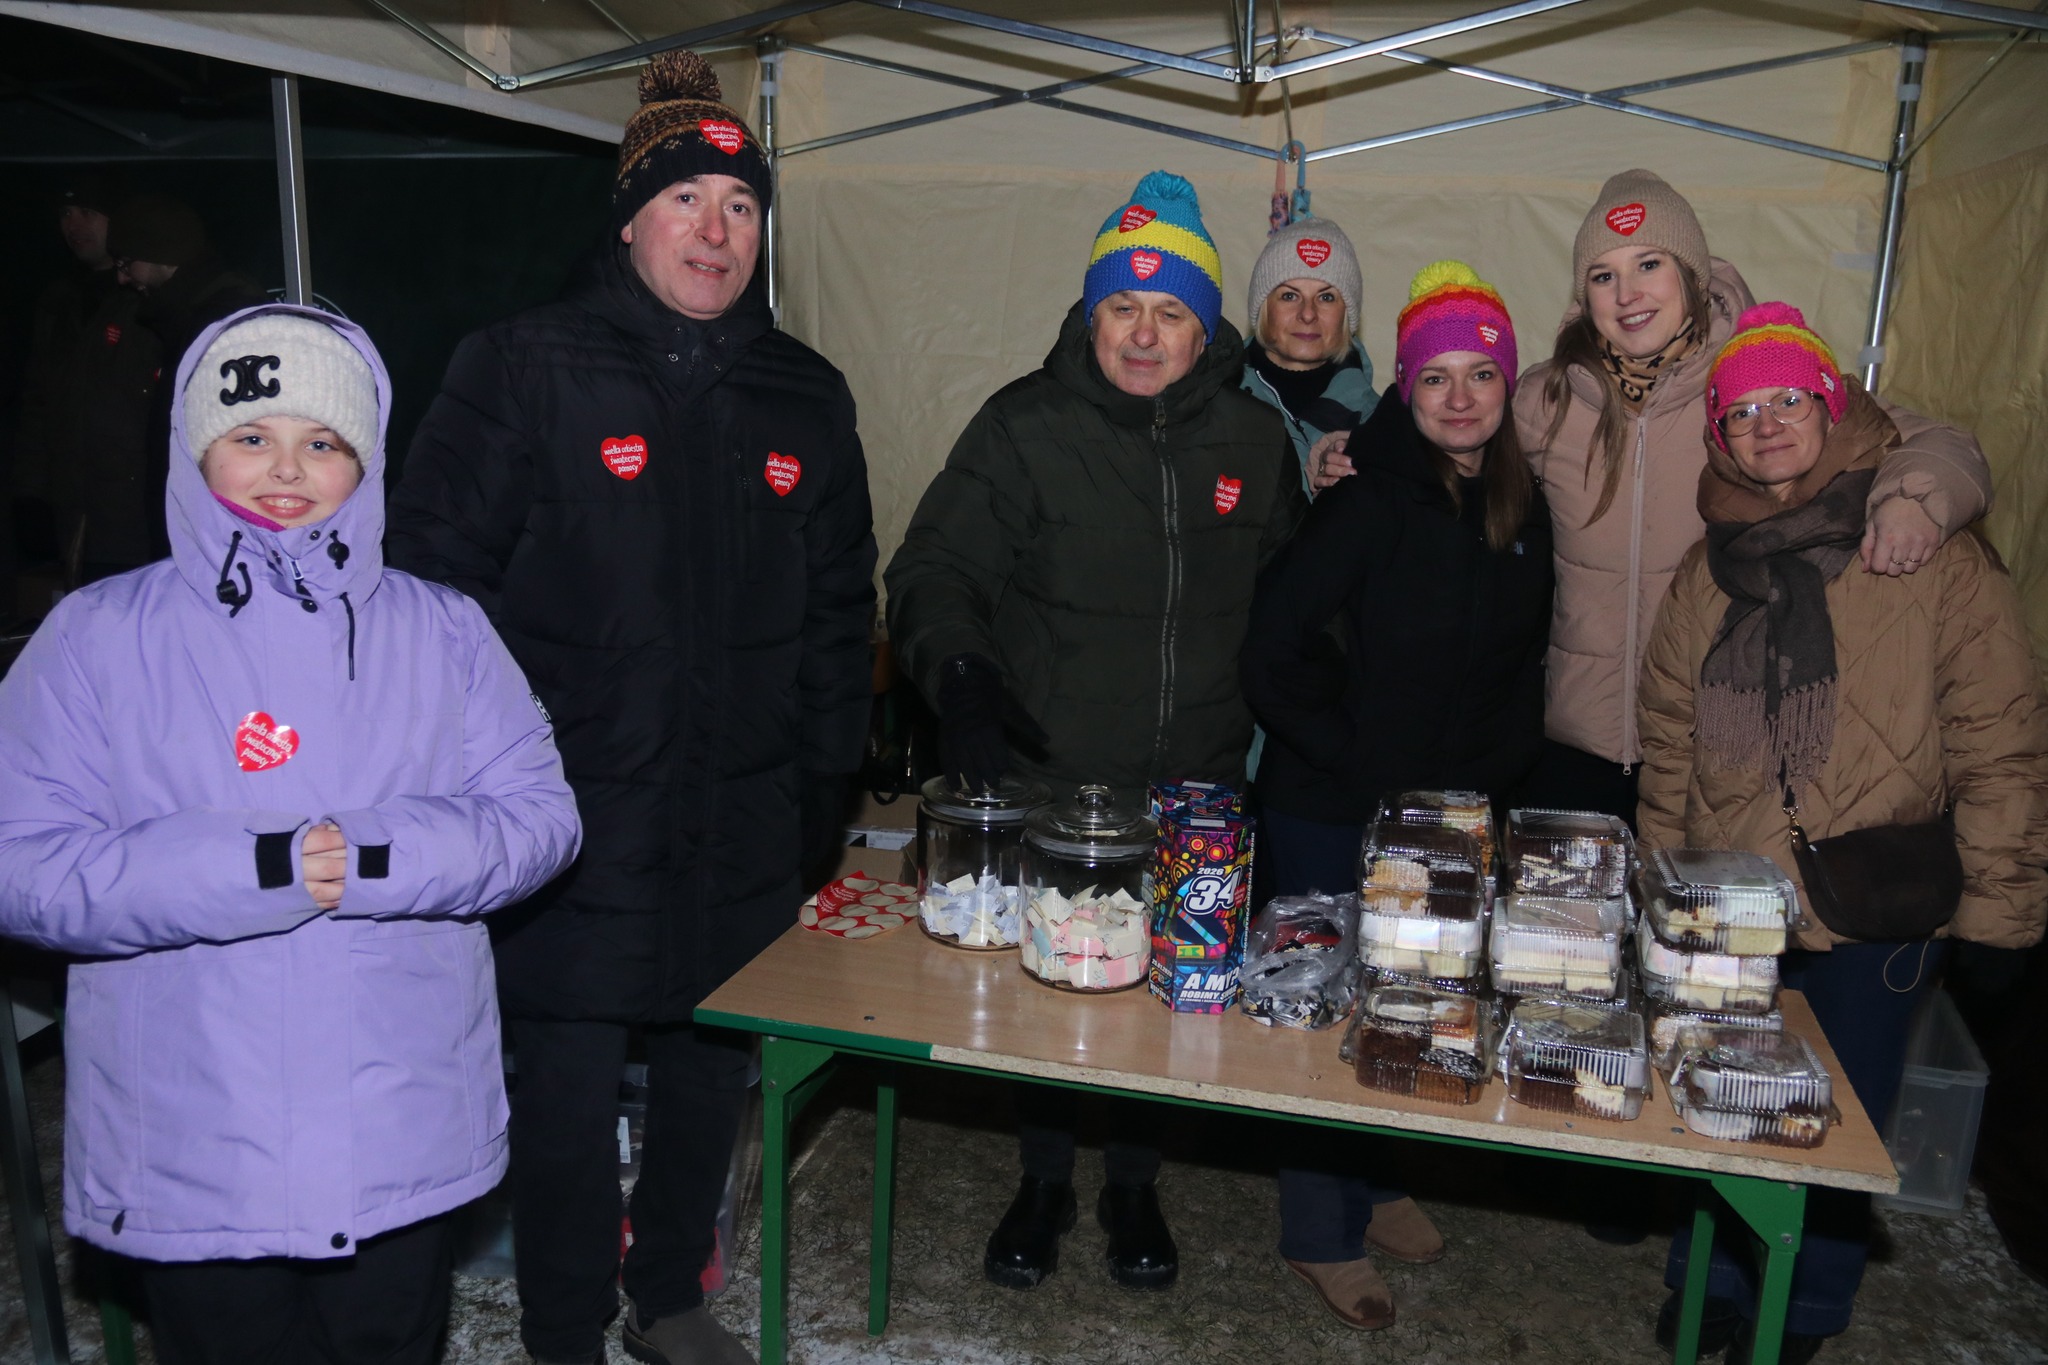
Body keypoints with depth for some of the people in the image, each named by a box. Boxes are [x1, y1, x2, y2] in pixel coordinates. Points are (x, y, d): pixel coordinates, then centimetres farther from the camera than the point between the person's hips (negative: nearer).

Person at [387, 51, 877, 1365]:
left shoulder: (806, 396, 8)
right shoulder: (526, 369, -5)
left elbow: (839, 609, 12)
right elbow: (440, 580, -7)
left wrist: (824, 784, 9)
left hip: (745, 827, 4)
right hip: (578, 824, -4)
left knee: (712, 1070, 17)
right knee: (572, 1086, 7)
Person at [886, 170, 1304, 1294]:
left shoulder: (1255, 440, 3)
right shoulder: (1026, 425, -7)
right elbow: (935, 572, -9)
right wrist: (963, 676, -27)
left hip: (1193, 791, 2)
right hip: (1044, 781, -2)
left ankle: (1133, 1188, 38)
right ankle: (1045, 1181, 37)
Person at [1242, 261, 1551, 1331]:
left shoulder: (1524, 509, 3)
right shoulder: (1370, 500, -16)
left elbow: (1520, 660, 14)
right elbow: (1274, 645, -20)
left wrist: (1496, 769, 4)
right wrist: (1354, 757, -16)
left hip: (1459, 811, 6)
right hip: (1332, 813, -6)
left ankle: (1374, 1186, 41)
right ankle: (1320, 1234, 25)